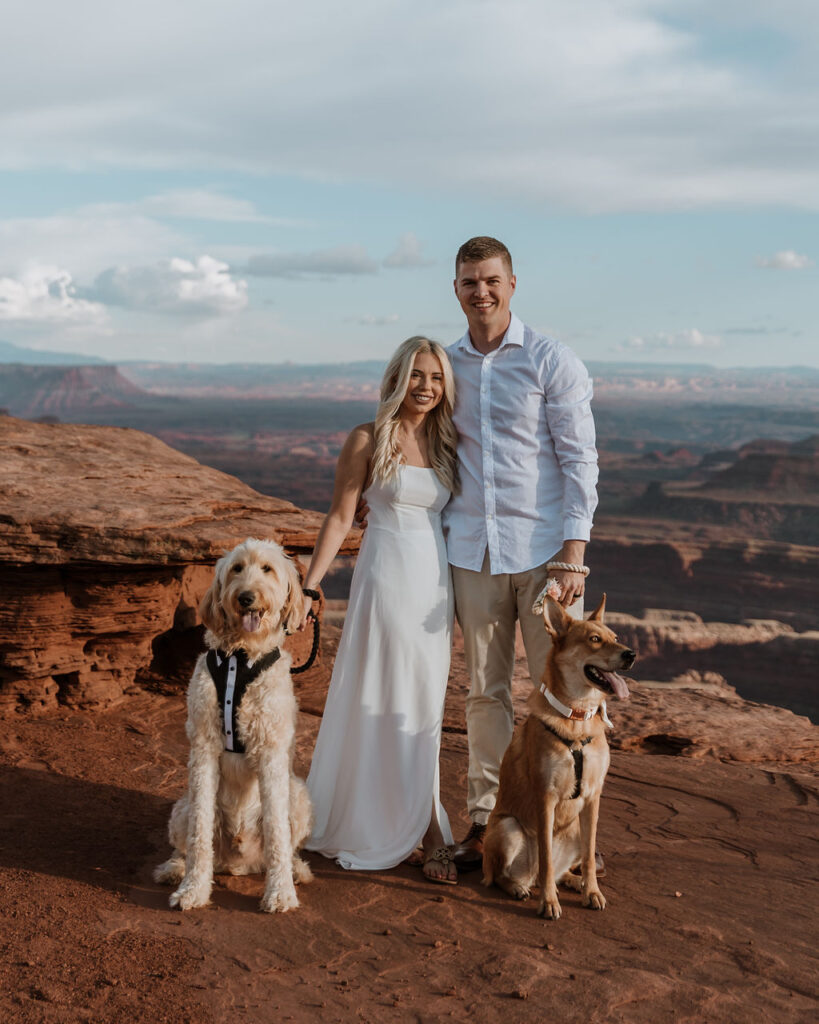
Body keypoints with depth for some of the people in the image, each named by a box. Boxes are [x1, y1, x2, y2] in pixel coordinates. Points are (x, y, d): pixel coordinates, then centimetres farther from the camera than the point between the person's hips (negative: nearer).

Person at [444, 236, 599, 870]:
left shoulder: (553, 361, -3)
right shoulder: (449, 365, 11)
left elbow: (579, 461, -5)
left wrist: (572, 554, -12)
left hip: (543, 548, -3)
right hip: (472, 550, 4)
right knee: (485, 690, 9)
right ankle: (484, 817, 19)